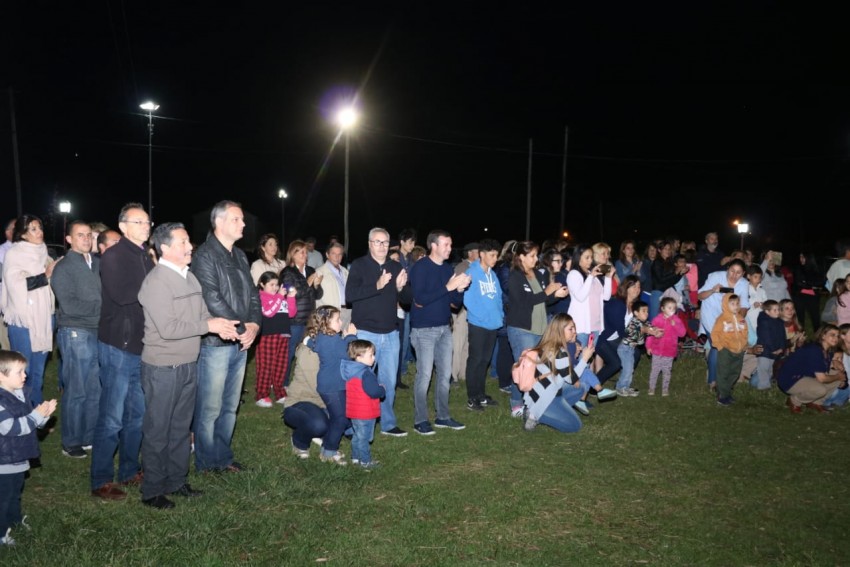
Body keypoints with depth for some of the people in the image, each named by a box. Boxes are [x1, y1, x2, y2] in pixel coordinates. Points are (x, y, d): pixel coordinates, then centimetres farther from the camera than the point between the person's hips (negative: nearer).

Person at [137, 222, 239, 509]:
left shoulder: (189, 277, 7)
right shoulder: (157, 281, -17)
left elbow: (202, 314, 11)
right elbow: (168, 328, -23)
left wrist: (220, 325, -11)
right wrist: (209, 326, -19)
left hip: (188, 365, 8)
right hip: (163, 368, -7)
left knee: (181, 426, 18)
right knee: (158, 431, 6)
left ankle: (177, 480, 32)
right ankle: (152, 491, 19)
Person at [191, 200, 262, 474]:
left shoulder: (240, 256, 15)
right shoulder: (205, 256, -11)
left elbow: (252, 293, 15)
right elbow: (212, 299, -18)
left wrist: (254, 324, -2)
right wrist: (242, 329, -14)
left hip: (241, 342, 8)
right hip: (215, 342, -8)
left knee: (230, 406, 15)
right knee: (210, 408, 1)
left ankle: (224, 457, 26)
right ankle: (207, 463, 14)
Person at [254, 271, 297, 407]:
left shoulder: (281, 297, 18)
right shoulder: (261, 297, -4)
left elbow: (291, 313, 14)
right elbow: (268, 312, -18)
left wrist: (291, 298, 1)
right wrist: (279, 296, -15)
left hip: (283, 335, 7)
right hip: (267, 335, -7)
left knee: (281, 366, 11)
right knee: (266, 366, -5)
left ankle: (280, 393, 20)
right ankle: (262, 396, -1)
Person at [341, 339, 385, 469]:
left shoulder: (350, 371, 5)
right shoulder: (366, 373, -25)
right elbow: (374, 391, -30)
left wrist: (378, 389, 16)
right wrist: (382, 389, -8)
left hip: (354, 412, 9)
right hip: (365, 413, -9)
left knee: (357, 435, 22)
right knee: (363, 437, 3)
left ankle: (355, 457, 32)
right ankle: (365, 461, 13)